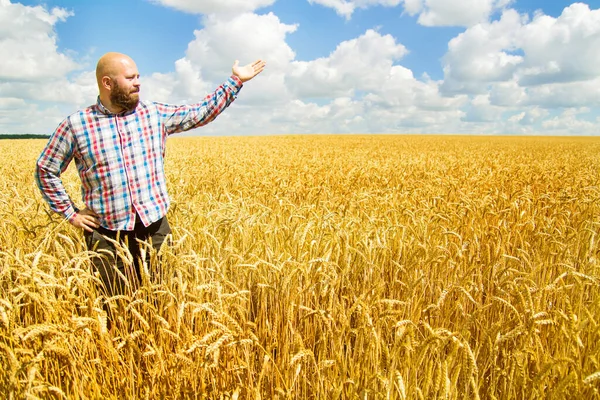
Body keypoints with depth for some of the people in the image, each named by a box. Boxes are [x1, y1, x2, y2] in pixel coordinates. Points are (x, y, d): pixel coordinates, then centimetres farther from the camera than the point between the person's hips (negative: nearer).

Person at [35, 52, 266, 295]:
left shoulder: (155, 114, 3)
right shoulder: (75, 124, -1)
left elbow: (200, 113, 7)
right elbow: (45, 169, 8)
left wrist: (235, 81, 7)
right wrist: (69, 213, 3)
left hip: (154, 228, 2)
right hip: (108, 236, -1)